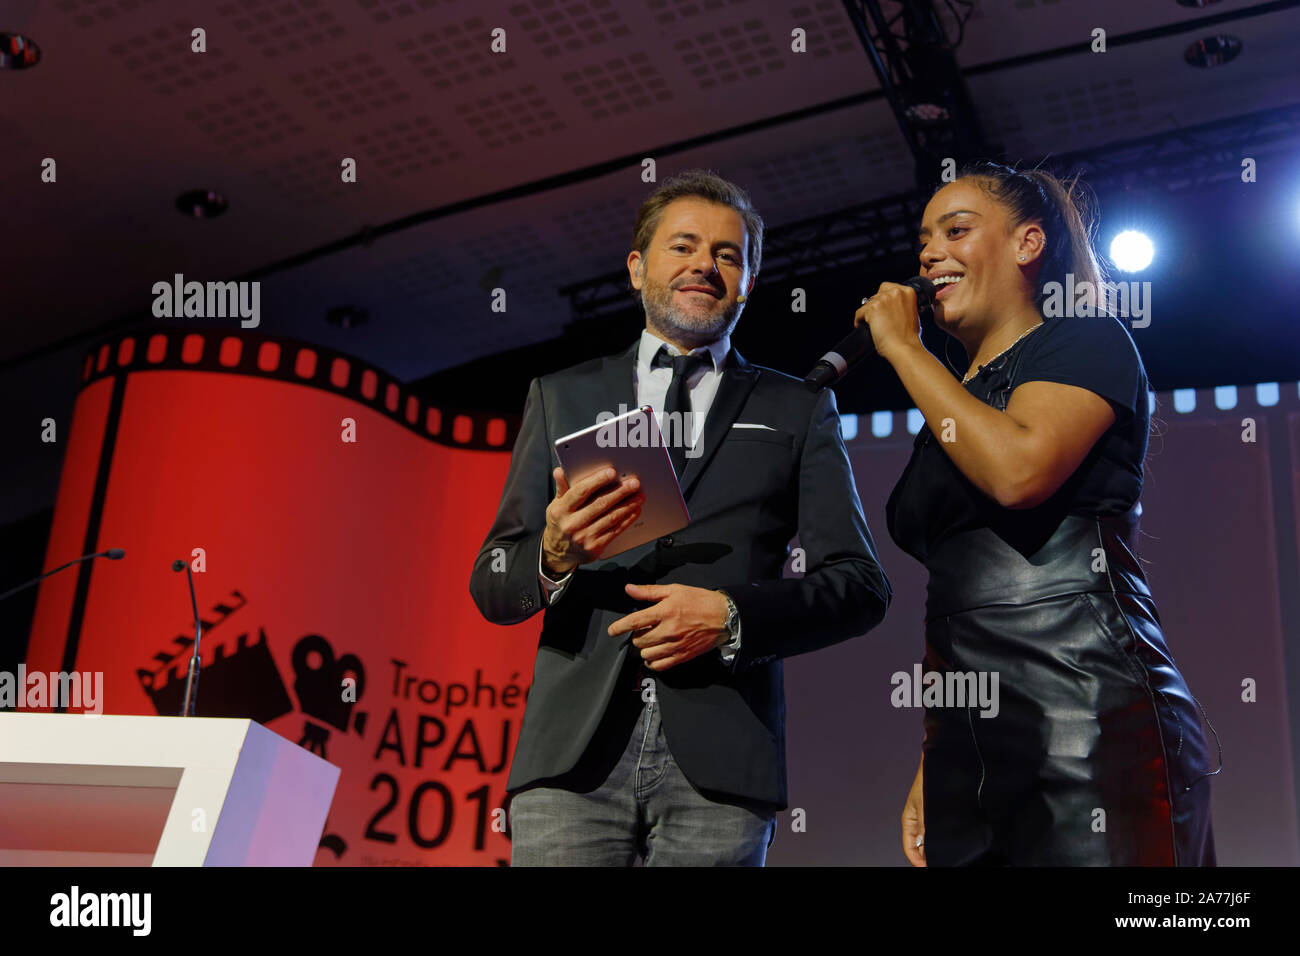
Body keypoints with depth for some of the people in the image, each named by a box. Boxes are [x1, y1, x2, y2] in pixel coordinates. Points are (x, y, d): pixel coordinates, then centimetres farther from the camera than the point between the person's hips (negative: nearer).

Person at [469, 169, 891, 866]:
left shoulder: (799, 411, 13)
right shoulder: (561, 398, 16)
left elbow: (860, 586, 7)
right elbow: (491, 587, 12)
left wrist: (731, 616, -10)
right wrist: (554, 557, -11)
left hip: (720, 762, 0)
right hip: (573, 758, 1)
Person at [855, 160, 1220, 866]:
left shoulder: (1086, 343, 3)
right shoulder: (950, 414, 22)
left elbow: (1019, 469, -18)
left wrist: (903, 348, -6)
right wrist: (929, 767, 15)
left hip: (1092, 726, -6)